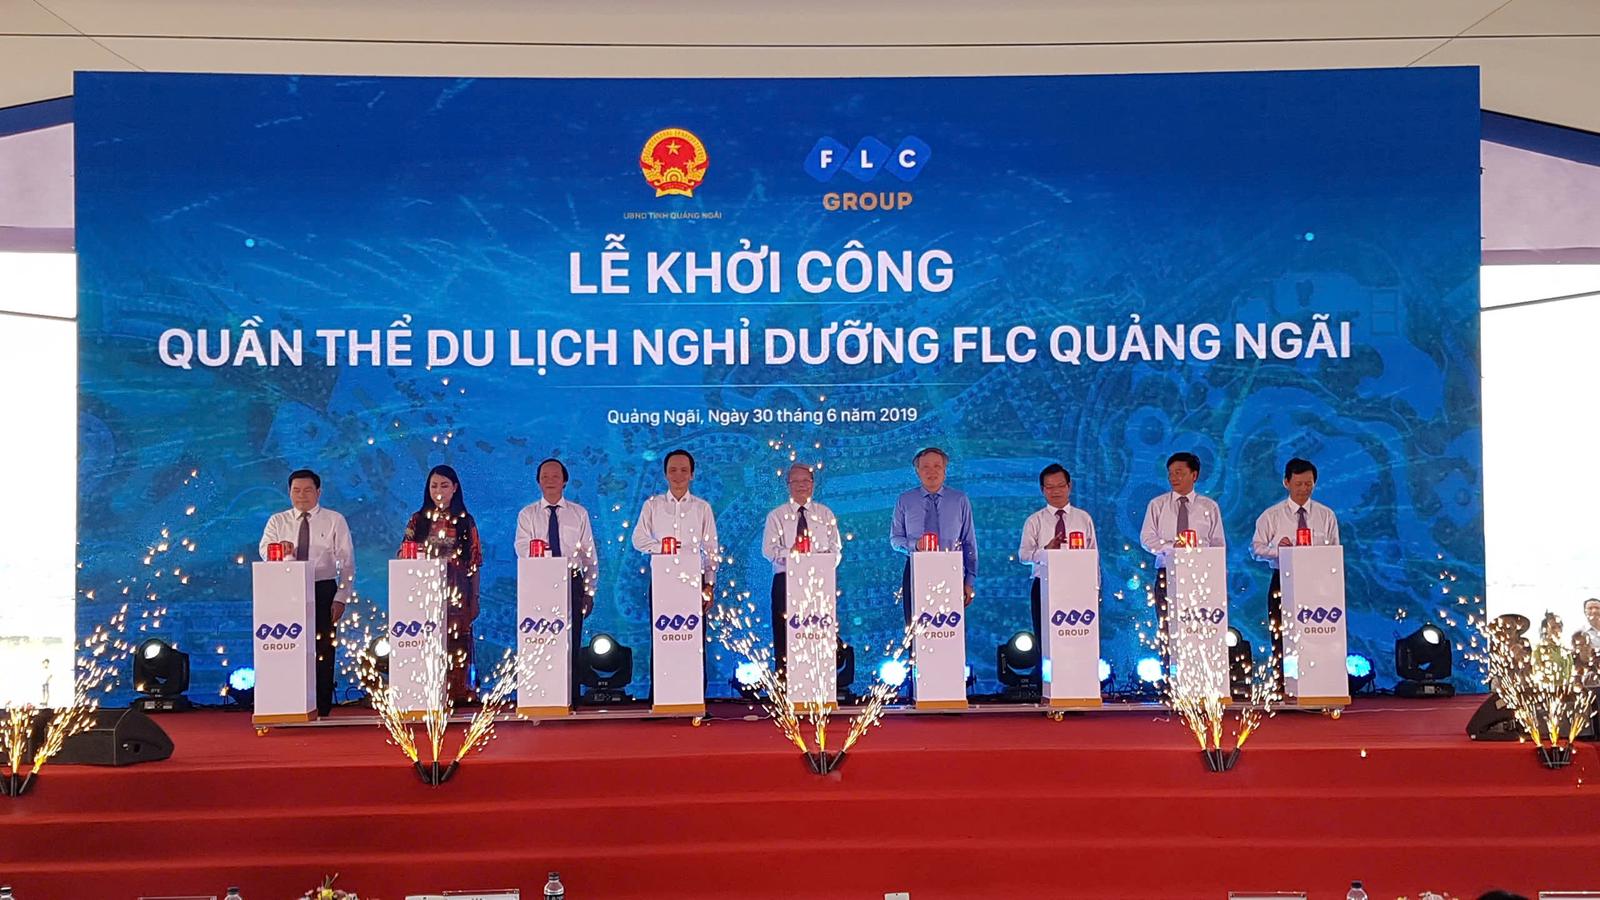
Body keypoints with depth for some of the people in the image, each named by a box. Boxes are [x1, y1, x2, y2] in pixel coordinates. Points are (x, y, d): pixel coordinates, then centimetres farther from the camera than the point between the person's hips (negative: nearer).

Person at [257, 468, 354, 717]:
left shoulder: (335, 521, 5)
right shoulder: (277, 521, 10)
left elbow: (347, 563, 1)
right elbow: (264, 550, -8)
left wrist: (340, 598, -8)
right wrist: (278, 549, -33)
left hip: (323, 591, -1)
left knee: (322, 651, 0)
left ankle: (322, 710, 5)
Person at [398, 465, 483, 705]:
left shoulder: (465, 521, 9)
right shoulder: (418, 520, 10)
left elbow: (474, 563, 8)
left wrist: (474, 599, 4)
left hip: (456, 593, 0)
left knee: (456, 645, -4)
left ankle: (458, 694, 1)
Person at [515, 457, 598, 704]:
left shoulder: (579, 513, 10)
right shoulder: (527, 514, 9)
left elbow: (590, 555, 9)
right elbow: (523, 547, -8)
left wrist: (589, 591, 3)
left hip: (572, 582, 0)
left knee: (571, 642, -2)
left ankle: (571, 700, 2)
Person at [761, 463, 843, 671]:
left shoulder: (826, 514, 15)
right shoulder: (776, 516, 10)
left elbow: (835, 547, 5)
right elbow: (768, 549, -2)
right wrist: (789, 553, -21)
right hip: (786, 580, -1)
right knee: (785, 635, -5)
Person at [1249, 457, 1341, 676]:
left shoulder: (1327, 515, 9)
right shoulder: (1270, 516, 4)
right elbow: (1256, 548, 2)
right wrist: (1277, 548, -18)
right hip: (1282, 583, -1)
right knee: (1282, 641, -2)